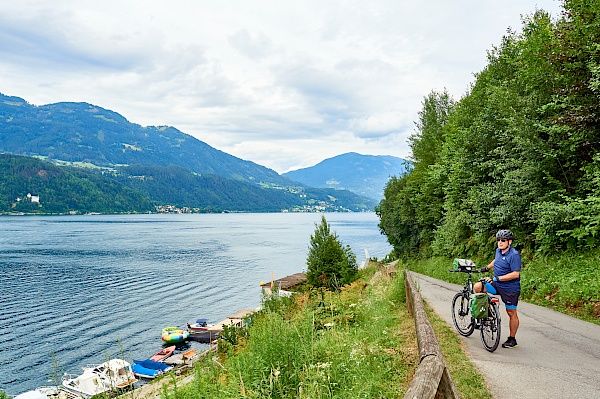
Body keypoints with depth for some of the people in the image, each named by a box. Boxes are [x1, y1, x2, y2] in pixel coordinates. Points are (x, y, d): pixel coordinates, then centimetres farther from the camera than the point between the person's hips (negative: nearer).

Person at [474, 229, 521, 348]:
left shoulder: (514, 255, -19)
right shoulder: (498, 251, 5)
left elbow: (516, 274, -25)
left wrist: (497, 278, -26)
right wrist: (486, 268, 33)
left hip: (510, 289, -7)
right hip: (496, 285, 7)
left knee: (511, 313, 4)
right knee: (477, 287, -12)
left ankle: (512, 339, 19)